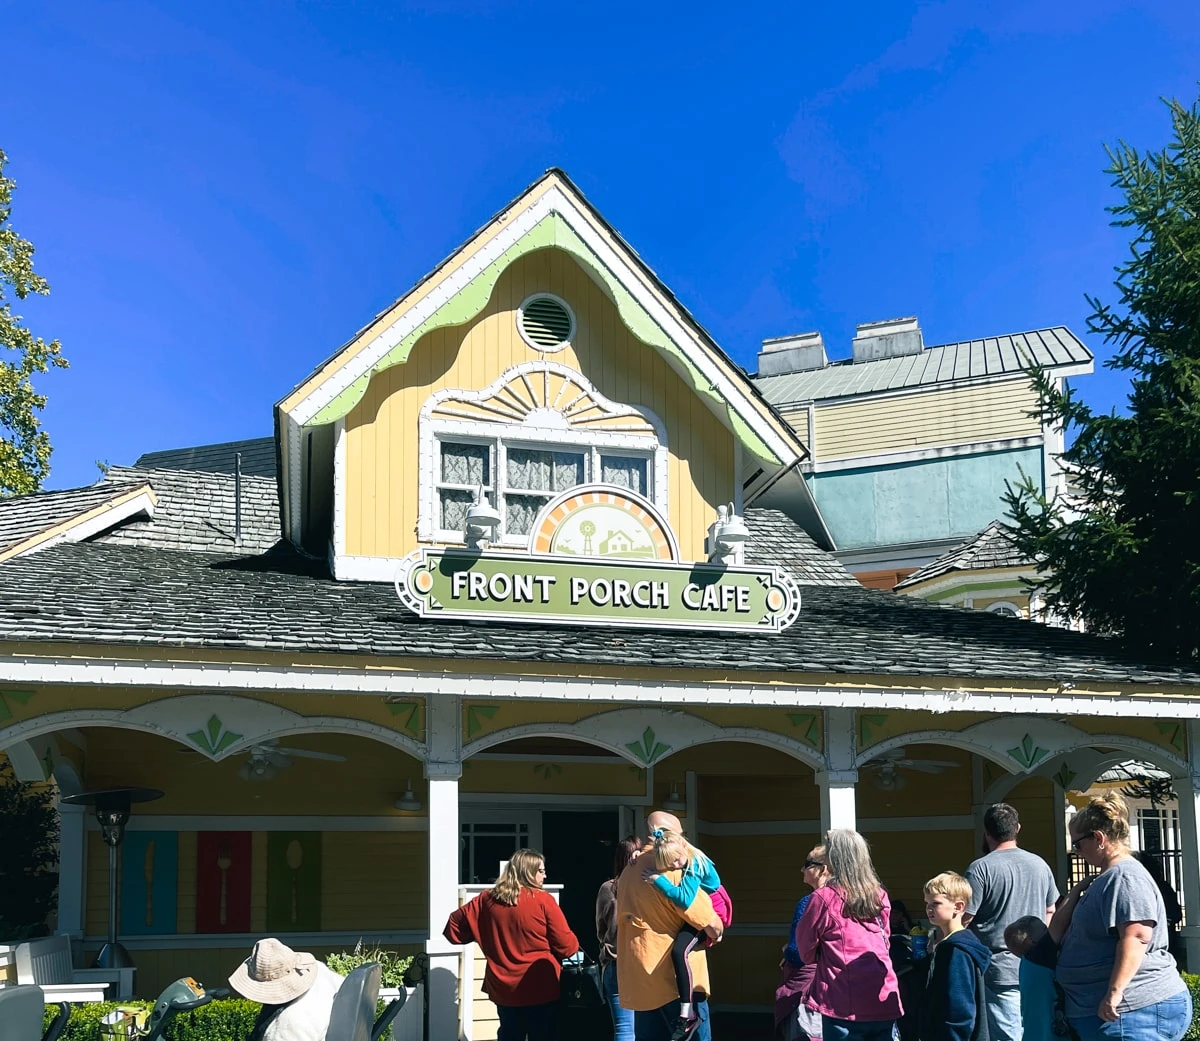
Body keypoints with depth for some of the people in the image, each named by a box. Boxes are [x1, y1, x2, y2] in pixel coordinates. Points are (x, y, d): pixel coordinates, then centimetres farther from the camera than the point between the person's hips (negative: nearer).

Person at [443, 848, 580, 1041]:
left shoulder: (487, 900, 3)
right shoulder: (543, 900, -11)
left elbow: (455, 925, 11)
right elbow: (566, 946, -10)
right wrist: (574, 945, 13)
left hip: (504, 989, 5)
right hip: (541, 989, -5)